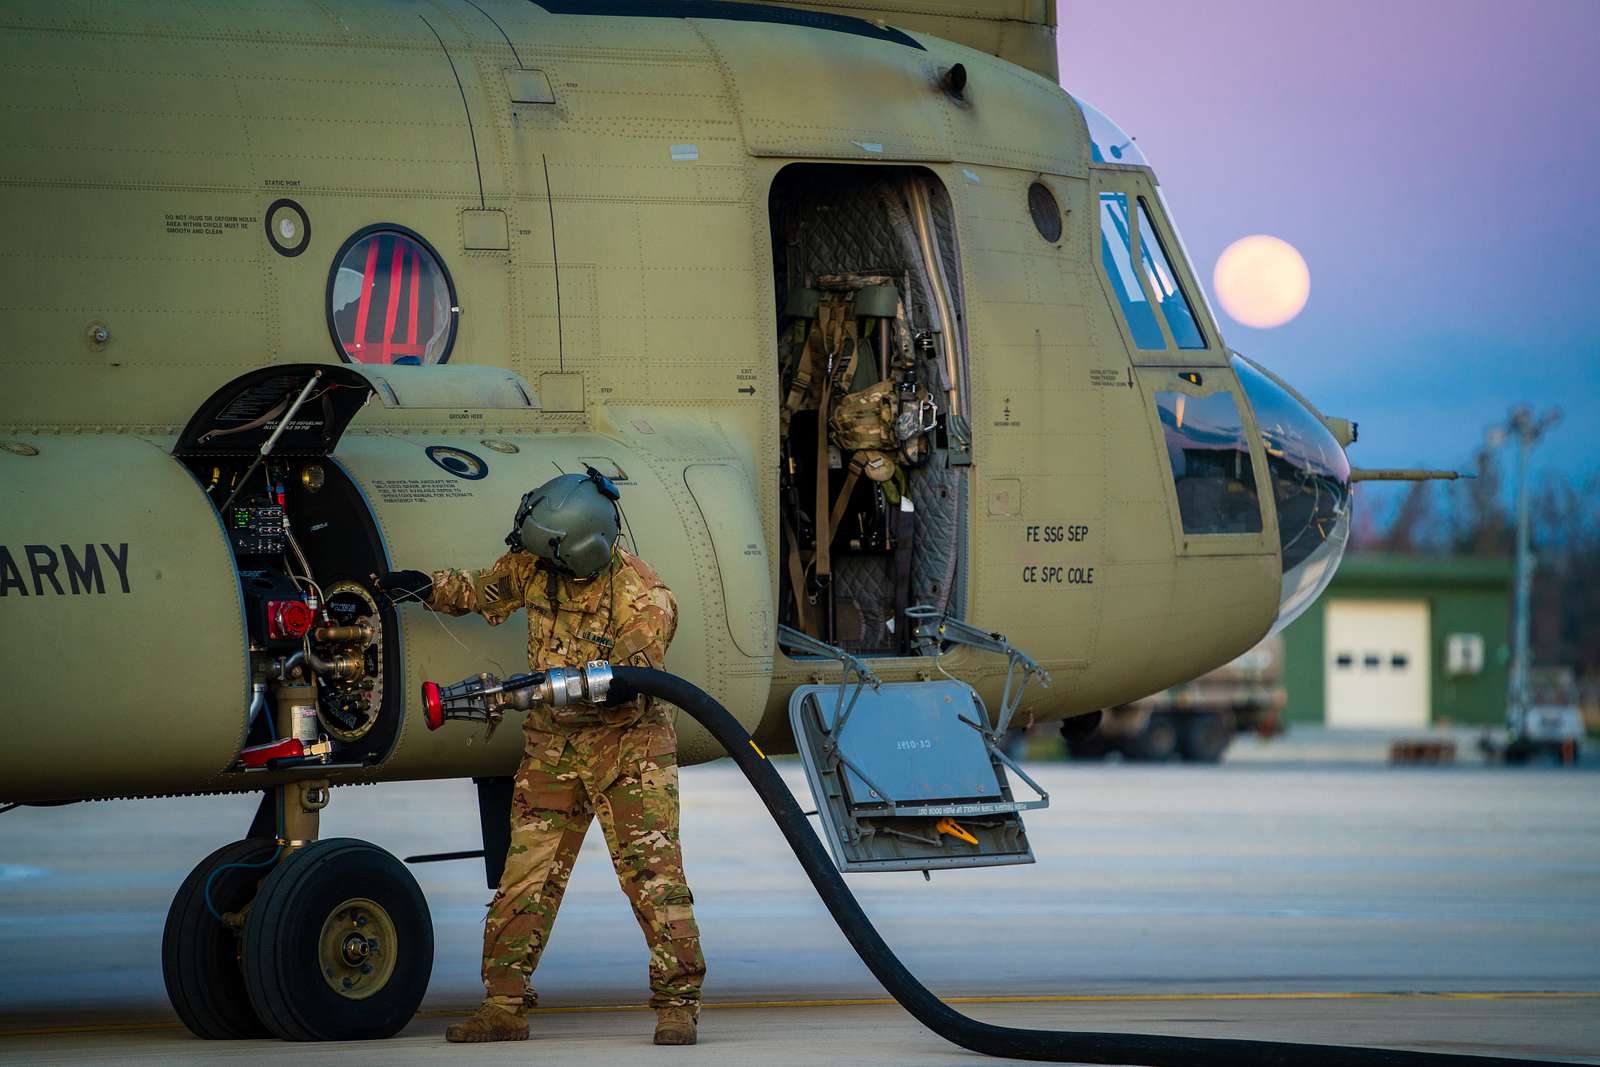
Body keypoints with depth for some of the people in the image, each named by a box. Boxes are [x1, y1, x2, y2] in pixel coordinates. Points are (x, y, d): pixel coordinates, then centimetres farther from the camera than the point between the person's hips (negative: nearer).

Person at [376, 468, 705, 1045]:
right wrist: (426, 587, -4)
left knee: (653, 876, -10)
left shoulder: (645, 599, -22)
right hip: (552, 743, 5)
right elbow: (479, 591, 15)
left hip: (627, 743, -5)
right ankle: (504, 1005, 6)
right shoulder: (531, 565, -5)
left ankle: (678, 1004, -5)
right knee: (526, 876, 1)